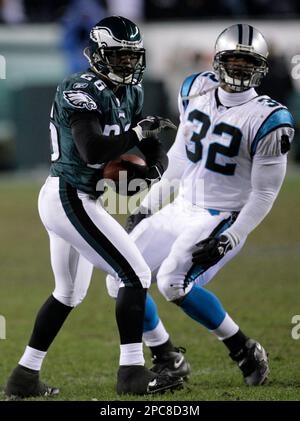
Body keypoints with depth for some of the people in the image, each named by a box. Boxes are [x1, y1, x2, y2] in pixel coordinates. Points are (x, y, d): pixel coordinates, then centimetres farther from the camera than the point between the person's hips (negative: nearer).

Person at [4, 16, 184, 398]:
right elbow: (92, 151, -28)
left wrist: (152, 170, -12)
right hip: (70, 198, -10)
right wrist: (137, 132, -22)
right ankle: (131, 373, -8)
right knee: (135, 276, -10)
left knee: (69, 293, 22)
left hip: (61, 199, 10)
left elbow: (155, 151, 9)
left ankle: (23, 377, 26)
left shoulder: (128, 94, 11)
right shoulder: (81, 91, -16)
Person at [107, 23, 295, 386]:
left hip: (222, 219, -7)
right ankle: (167, 362, 14)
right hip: (180, 209, 7)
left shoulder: (266, 121, -17)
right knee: (120, 282, 0)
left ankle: (244, 351, -10)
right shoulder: (197, 91, 2)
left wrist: (228, 240, -20)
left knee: (172, 282, -27)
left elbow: (264, 194, -13)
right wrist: (148, 206, 17)